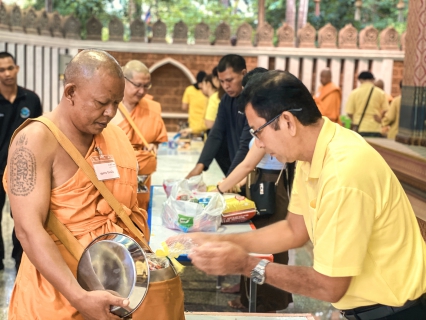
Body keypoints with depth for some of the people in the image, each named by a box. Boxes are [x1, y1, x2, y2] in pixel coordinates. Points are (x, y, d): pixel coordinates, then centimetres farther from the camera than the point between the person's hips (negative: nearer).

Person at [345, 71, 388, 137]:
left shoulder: (354, 93, -1)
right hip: (375, 130, 1)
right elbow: (385, 111, -1)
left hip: (359, 129, -1)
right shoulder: (381, 93, 2)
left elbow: (349, 113, -3)